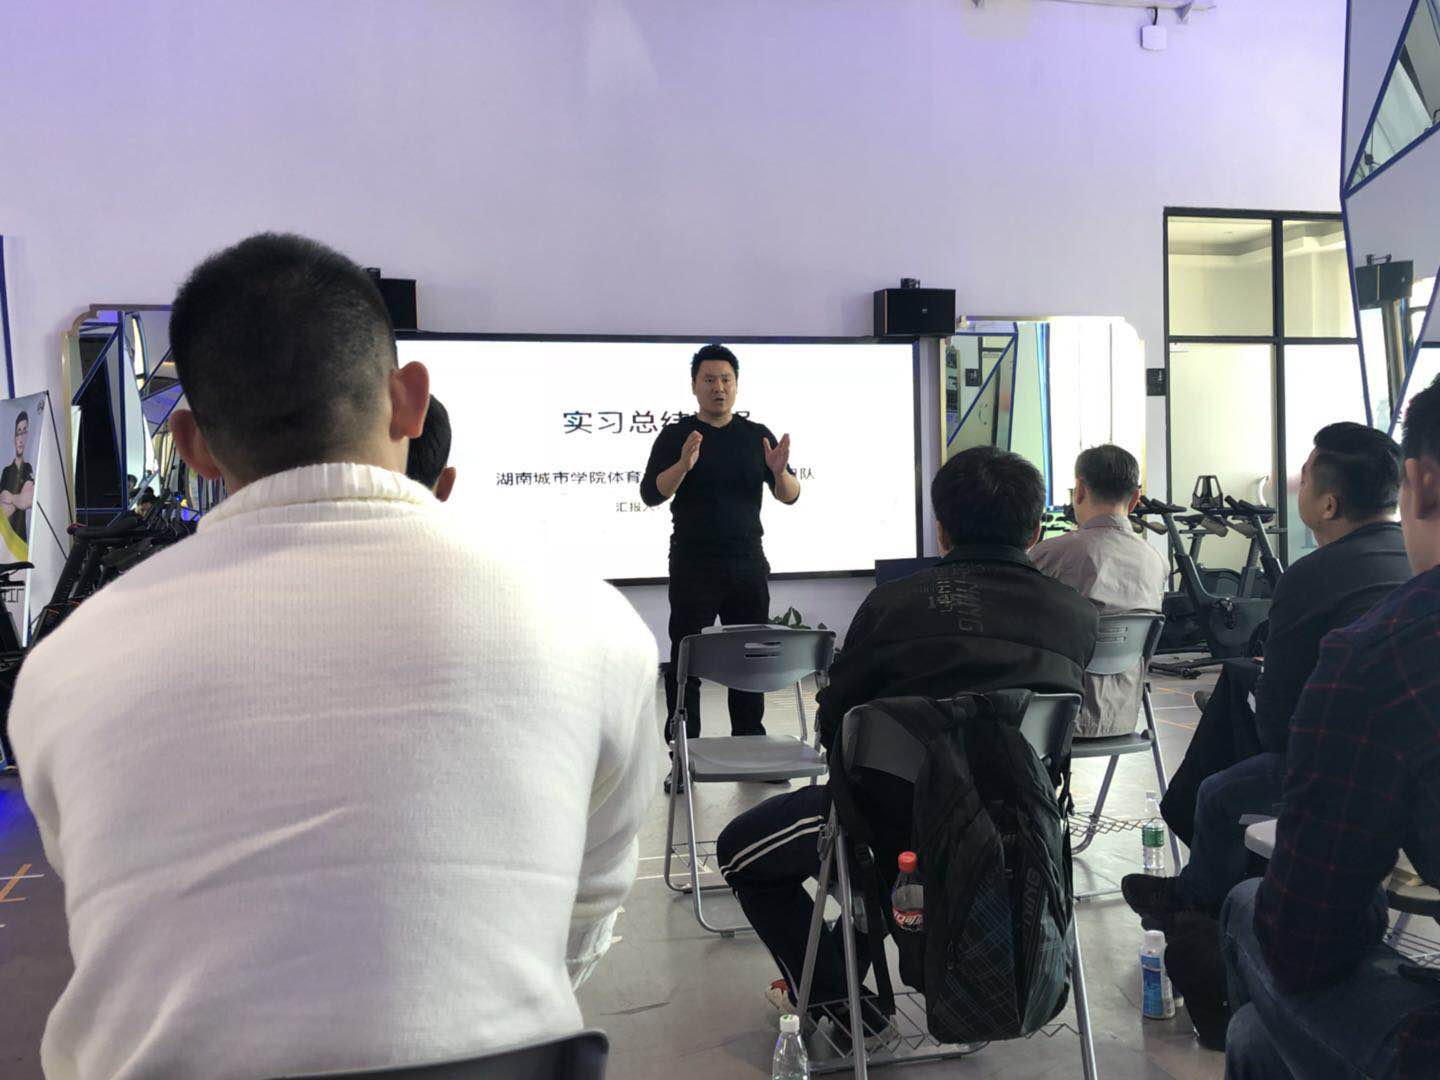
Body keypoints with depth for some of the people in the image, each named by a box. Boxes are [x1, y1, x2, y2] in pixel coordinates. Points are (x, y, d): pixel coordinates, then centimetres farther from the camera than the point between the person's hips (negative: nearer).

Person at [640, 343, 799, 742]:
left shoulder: (758, 436, 8)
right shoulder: (675, 436, 0)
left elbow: (790, 496, 4)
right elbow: (650, 493, -10)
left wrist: (779, 471, -18)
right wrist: (684, 464, -27)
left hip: (748, 564, 3)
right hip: (693, 567, -3)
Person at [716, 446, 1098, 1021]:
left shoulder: (895, 602, -16)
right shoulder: (1077, 613, -4)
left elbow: (833, 728, -5)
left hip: (907, 828, -6)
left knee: (740, 850, 18)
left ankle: (835, 1001, 19)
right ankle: (845, 967, 46)